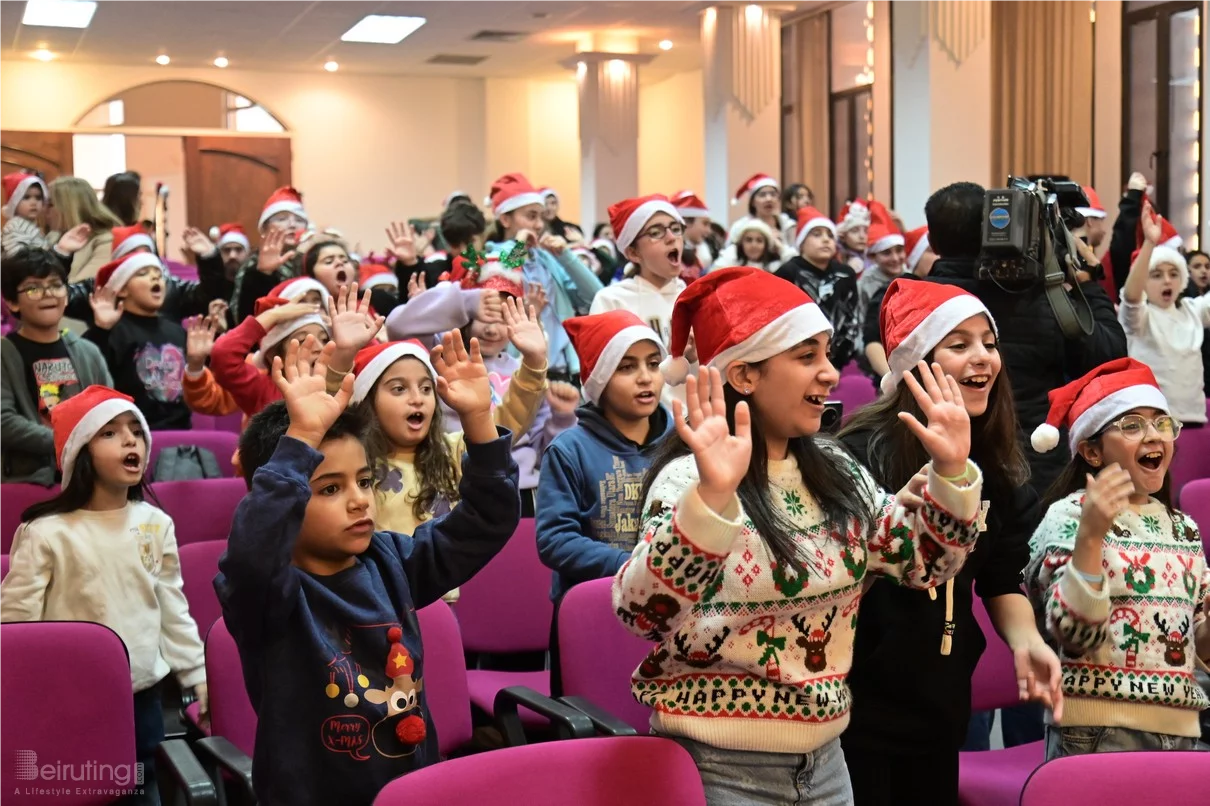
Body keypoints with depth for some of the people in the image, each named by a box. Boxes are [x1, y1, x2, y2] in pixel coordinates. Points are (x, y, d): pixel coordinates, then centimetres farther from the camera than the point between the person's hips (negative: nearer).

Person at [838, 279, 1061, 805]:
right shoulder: (864, 451, -15)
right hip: (861, 702, -6)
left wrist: (1025, 641, -7)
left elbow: (1001, 578, 9)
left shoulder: (994, 464, 3)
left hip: (943, 702, 6)